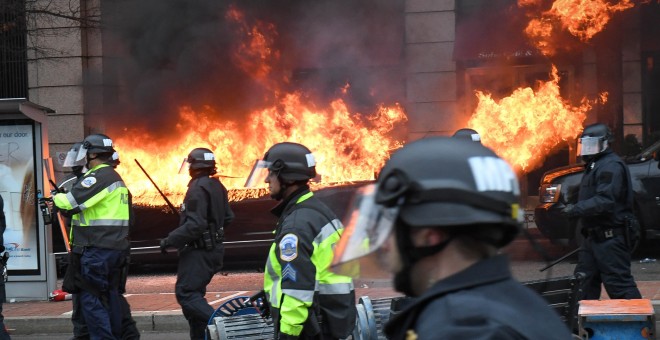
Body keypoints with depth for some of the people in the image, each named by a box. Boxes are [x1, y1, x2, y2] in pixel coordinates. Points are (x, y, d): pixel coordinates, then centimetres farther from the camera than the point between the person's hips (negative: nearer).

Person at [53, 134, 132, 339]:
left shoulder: (98, 177, -13)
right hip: (116, 248, 10)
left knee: (91, 299, -7)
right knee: (109, 296, 14)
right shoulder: (116, 178, 19)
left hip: (97, 249, -10)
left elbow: (70, 204, -19)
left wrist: (56, 197, 2)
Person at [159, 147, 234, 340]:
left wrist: (170, 241, -18)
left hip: (199, 250, -9)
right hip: (213, 248, 9)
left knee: (186, 294, -9)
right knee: (194, 293, 15)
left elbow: (194, 225, -25)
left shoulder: (198, 189, -19)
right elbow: (228, 217, 16)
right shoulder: (217, 186, 8)